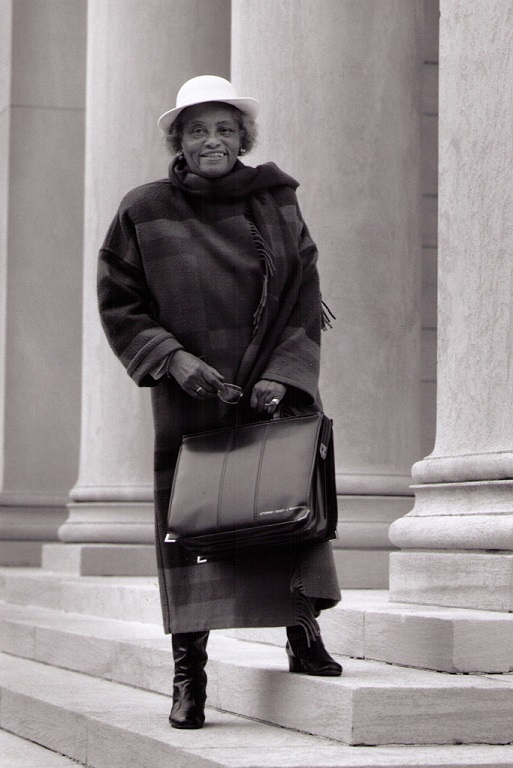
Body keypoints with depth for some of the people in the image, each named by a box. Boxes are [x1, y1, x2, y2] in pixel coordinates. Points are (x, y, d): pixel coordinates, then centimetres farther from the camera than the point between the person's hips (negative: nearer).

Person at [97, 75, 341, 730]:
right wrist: (173, 358, -12)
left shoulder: (278, 206, 6)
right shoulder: (144, 212, 3)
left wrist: (282, 376, -10)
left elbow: (305, 302, 4)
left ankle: (303, 634, 11)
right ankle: (188, 672, 2)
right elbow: (118, 303, 3)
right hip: (188, 400, -1)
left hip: (277, 390, 1)